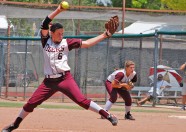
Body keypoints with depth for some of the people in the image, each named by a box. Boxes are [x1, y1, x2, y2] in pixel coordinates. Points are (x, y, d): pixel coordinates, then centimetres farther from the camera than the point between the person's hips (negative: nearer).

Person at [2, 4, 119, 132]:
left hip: (65, 78, -2)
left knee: (81, 100, -16)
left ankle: (108, 115, -16)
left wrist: (105, 35, -9)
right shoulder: (46, 41, 5)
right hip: (49, 80, 2)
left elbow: (86, 43, -2)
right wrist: (58, 11, -18)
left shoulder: (67, 43, 2)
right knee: (31, 103, 3)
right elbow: (45, 25, -9)